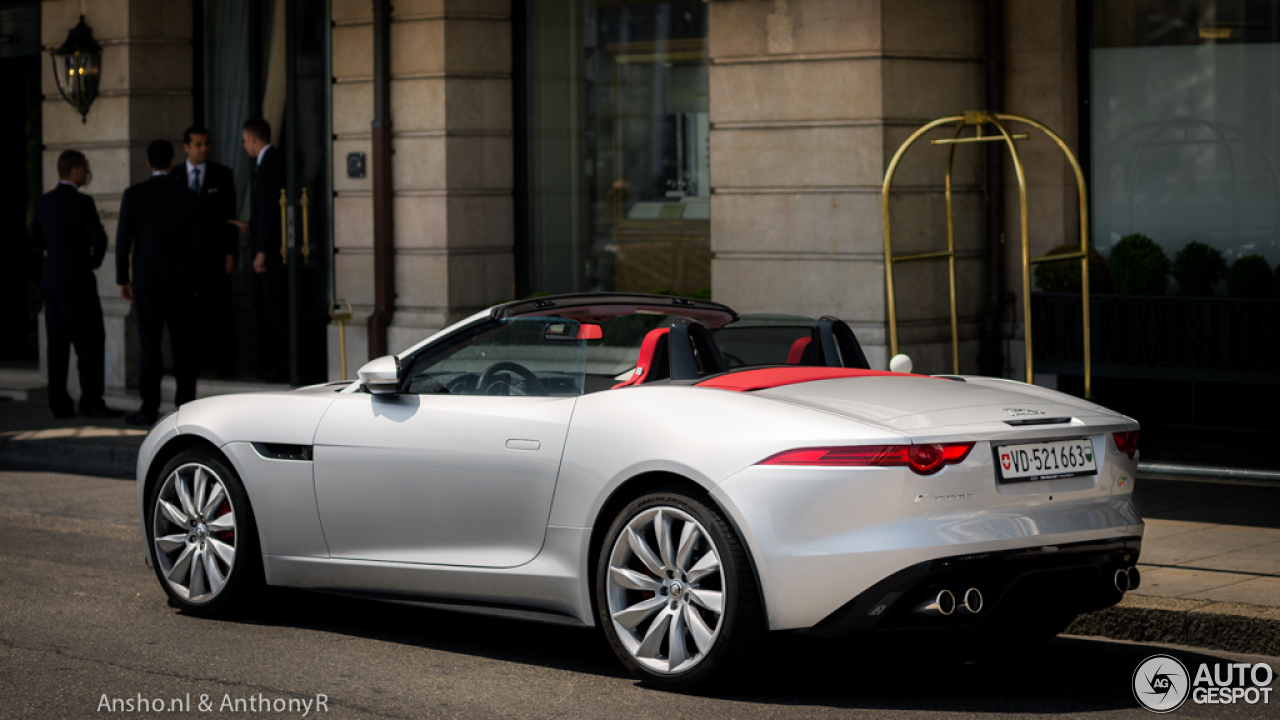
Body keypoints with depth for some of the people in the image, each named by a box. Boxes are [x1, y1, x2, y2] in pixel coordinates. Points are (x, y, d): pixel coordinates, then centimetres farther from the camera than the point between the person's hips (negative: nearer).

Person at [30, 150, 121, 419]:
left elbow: (38, 240, 18)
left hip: (50, 280, 7)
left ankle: (59, 403, 8)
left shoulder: (43, 202, 9)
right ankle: (91, 401, -8)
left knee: (58, 344, 9)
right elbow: (99, 238, -18)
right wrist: (95, 261, 0)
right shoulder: (82, 202, -13)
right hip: (77, 280, -7)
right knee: (90, 341, -4)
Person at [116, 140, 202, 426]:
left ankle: (149, 407, -3)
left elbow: (123, 239, -3)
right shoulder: (188, 197, 1)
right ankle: (186, 404, 5)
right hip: (182, 281, 1)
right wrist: (196, 281, 11)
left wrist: (122, 279, 5)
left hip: (147, 281, -1)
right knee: (183, 345, 5)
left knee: (149, 346, -1)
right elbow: (196, 242, 3)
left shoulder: (133, 195, -3)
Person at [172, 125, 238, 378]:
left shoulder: (222, 174, 5)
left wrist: (231, 252, -5)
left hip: (214, 252, -2)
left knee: (218, 308, -6)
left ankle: (223, 364, -4)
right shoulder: (174, 175, 9)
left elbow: (229, 215, 2)